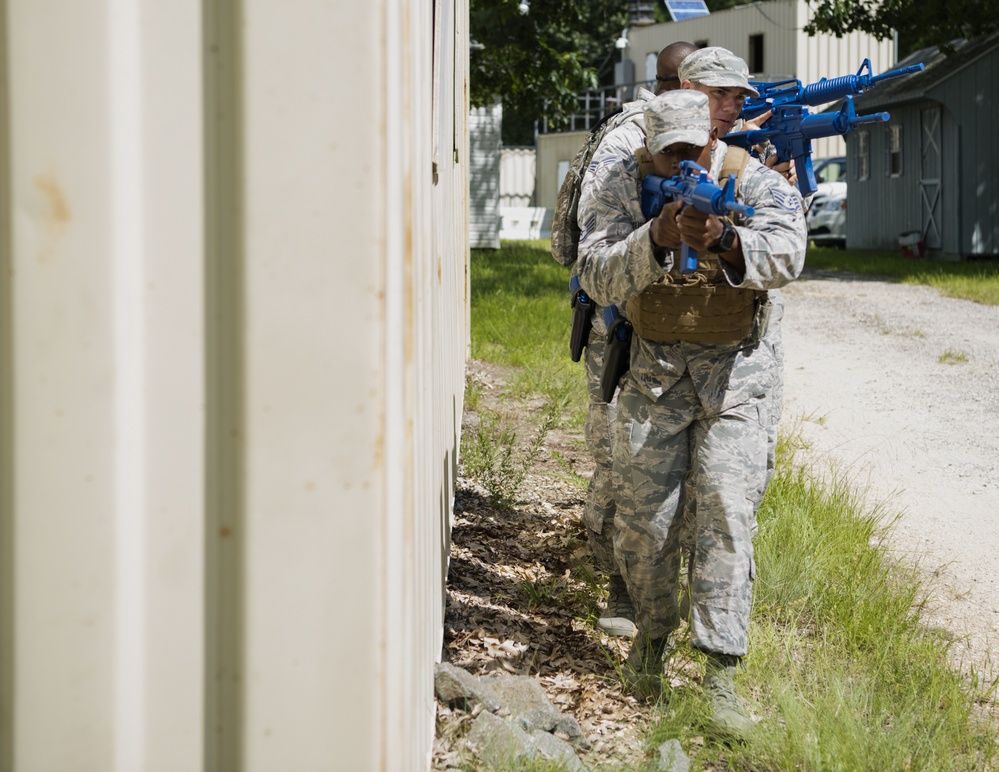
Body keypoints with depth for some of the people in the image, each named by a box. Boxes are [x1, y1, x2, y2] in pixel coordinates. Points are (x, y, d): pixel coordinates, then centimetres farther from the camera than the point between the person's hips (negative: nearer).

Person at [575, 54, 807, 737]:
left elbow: (786, 254, -26)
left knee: (726, 512, -11)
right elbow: (598, 277, -16)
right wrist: (657, 238, -32)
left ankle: (722, 674, -12)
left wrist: (723, 240, -44)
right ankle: (653, 631, 29)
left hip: (734, 373, -2)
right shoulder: (628, 186, -6)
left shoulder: (756, 183, -8)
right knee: (643, 515, 3)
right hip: (654, 368, 2)